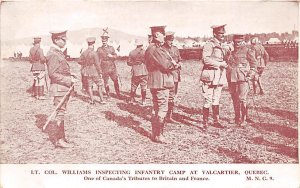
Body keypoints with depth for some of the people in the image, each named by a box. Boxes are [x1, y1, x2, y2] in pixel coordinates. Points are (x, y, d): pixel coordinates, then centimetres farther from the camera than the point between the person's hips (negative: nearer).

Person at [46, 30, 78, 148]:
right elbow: (52, 74, -21)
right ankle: (59, 139, 3)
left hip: (64, 87, 10)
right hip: (59, 88, -10)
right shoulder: (53, 54, -15)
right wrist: (69, 80, -21)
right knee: (60, 113, -4)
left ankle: (59, 137, 24)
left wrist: (71, 77, 8)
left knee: (61, 113, 15)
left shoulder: (59, 53, 16)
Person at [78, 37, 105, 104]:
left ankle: (92, 100, 13)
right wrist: (100, 72, -8)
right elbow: (97, 64, -15)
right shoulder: (94, 53, -16)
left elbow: (79, 61, 5)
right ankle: (101, 99, 10)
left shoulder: (84, 53, -1)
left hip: (86, 72, 5)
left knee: (89, 86, 12)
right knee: (100, 85, 9)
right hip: (94, 72, -5)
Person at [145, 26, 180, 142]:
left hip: (156, 83, 11)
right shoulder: (155, 50, -18)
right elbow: (166, 65, -20)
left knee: (156, 109, 16)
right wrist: (175, 65, -2)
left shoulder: (156, 49, 16)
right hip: (161, 83, -11)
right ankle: (158, 135, 1)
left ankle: (155, 133, 25)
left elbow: (165, 62, 14)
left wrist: (172, 64, -4)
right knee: (162, 109, -5)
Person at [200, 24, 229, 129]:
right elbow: (206, 59, -21)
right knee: (208, 100, -5)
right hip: (210, 76, -8)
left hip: (220, 76, 8)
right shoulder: (209, 45, -10)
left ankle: (216, 121, 22)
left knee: (216, 100, 14)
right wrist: (220, 64, -18)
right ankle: (205, 123, 3)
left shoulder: (222, 46, 16)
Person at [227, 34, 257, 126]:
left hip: (243, 78, -5)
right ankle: (237, 117, 22)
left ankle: (243, 119, 0)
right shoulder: (231, 51, 16)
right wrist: (228, 77, 18)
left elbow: (254, 63, 2)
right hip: (232, 79, 5)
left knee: (242, 99, -9)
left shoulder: (247, 50, 1)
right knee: (235, 99, 10)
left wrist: (250, 75, -9)